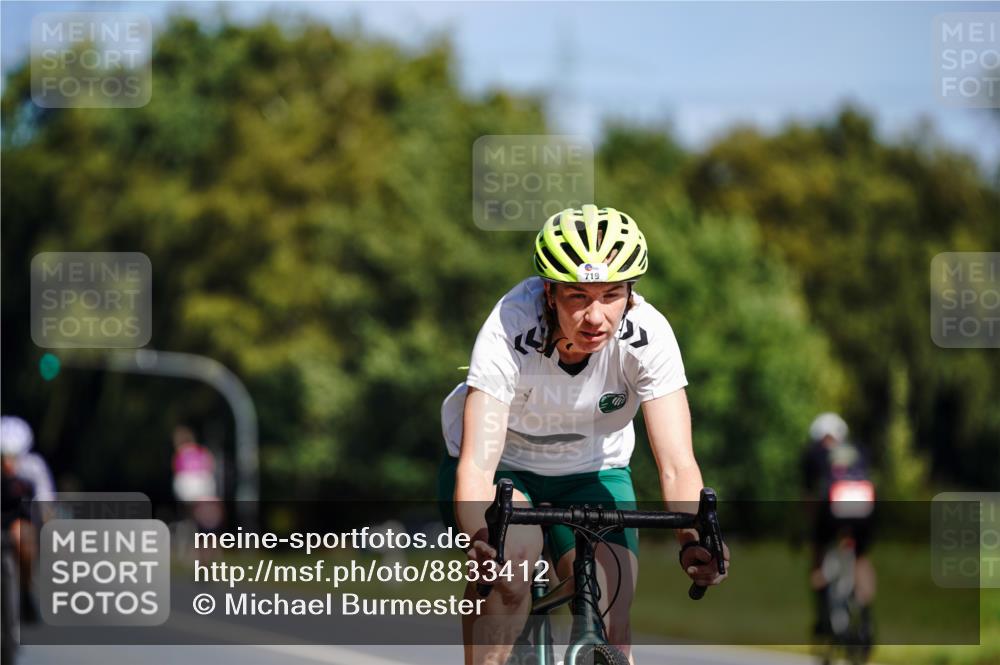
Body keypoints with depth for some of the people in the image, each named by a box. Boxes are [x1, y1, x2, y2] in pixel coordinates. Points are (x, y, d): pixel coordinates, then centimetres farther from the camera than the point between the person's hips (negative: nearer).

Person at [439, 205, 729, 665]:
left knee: (610, 625, -16)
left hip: (591, 472, 2)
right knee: (515, 551, -34)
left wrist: (694, 541, -51)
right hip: (503, 467, -2)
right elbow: (476, 465, -40)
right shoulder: (509, 331, -33)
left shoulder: (649, 336, -28)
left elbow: (676, 464, -31)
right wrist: (479, 537, -61)